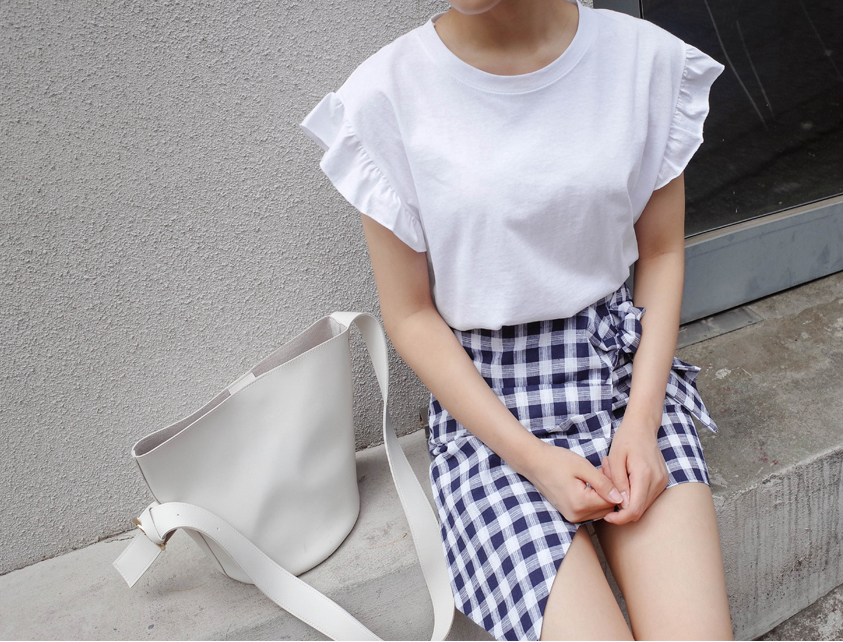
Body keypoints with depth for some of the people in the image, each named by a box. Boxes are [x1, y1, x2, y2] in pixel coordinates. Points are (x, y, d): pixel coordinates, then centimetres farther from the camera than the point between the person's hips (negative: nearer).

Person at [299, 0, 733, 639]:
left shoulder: (647, 57, -3)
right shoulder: (386, 94, -9)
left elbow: (662, 252, 6)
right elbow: (410, 315, -5)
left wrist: (642, 421, -7)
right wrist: (531, 456, -12)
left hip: (628, 369, 3)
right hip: (484, 399, -1)